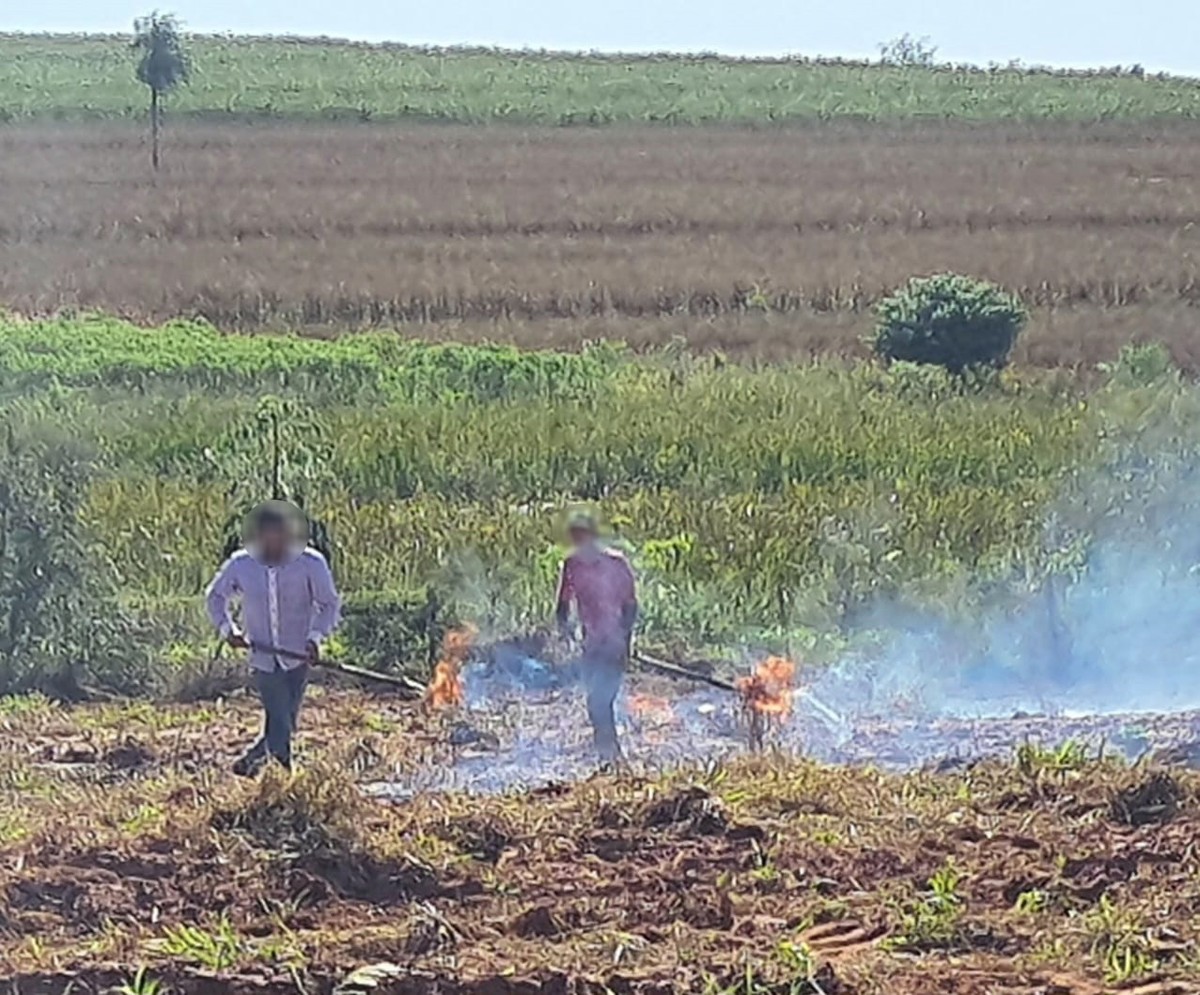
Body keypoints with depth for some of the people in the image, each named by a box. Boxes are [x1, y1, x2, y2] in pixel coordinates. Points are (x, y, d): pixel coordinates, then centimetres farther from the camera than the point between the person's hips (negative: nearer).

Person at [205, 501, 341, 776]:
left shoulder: (311, 564, -12)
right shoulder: (241, 565, -7)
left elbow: (329, 603, -3)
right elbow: (215, 596, 10)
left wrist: (316, 636, -19)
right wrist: (226, 628, -5)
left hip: (297, 658, 0)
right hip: (263, 658, 0)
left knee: (284, 725, 10)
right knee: (281, 726, -8)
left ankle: (252, 761, 36)